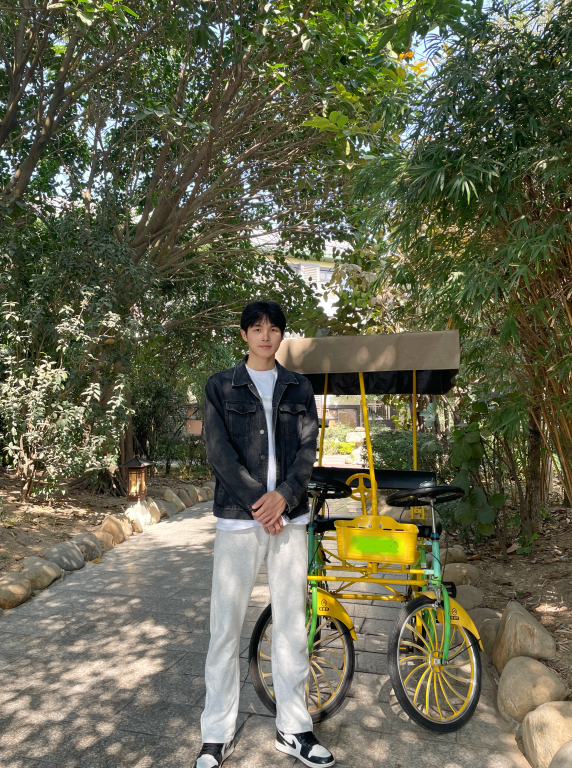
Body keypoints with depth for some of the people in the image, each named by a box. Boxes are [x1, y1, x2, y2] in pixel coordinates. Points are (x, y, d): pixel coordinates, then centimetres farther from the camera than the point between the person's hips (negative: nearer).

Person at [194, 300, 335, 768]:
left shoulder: (299, 388, 11)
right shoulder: (221, 386, 4)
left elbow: (308, 448, 3)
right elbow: (219, 450, -5)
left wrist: (283, 495, -13)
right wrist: (257, 500, -13)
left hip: (289, 516, 2)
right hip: (238, 517, -2)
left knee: (292, 623, 10)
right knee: (227, 625, 3)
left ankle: (293, 728, 26)